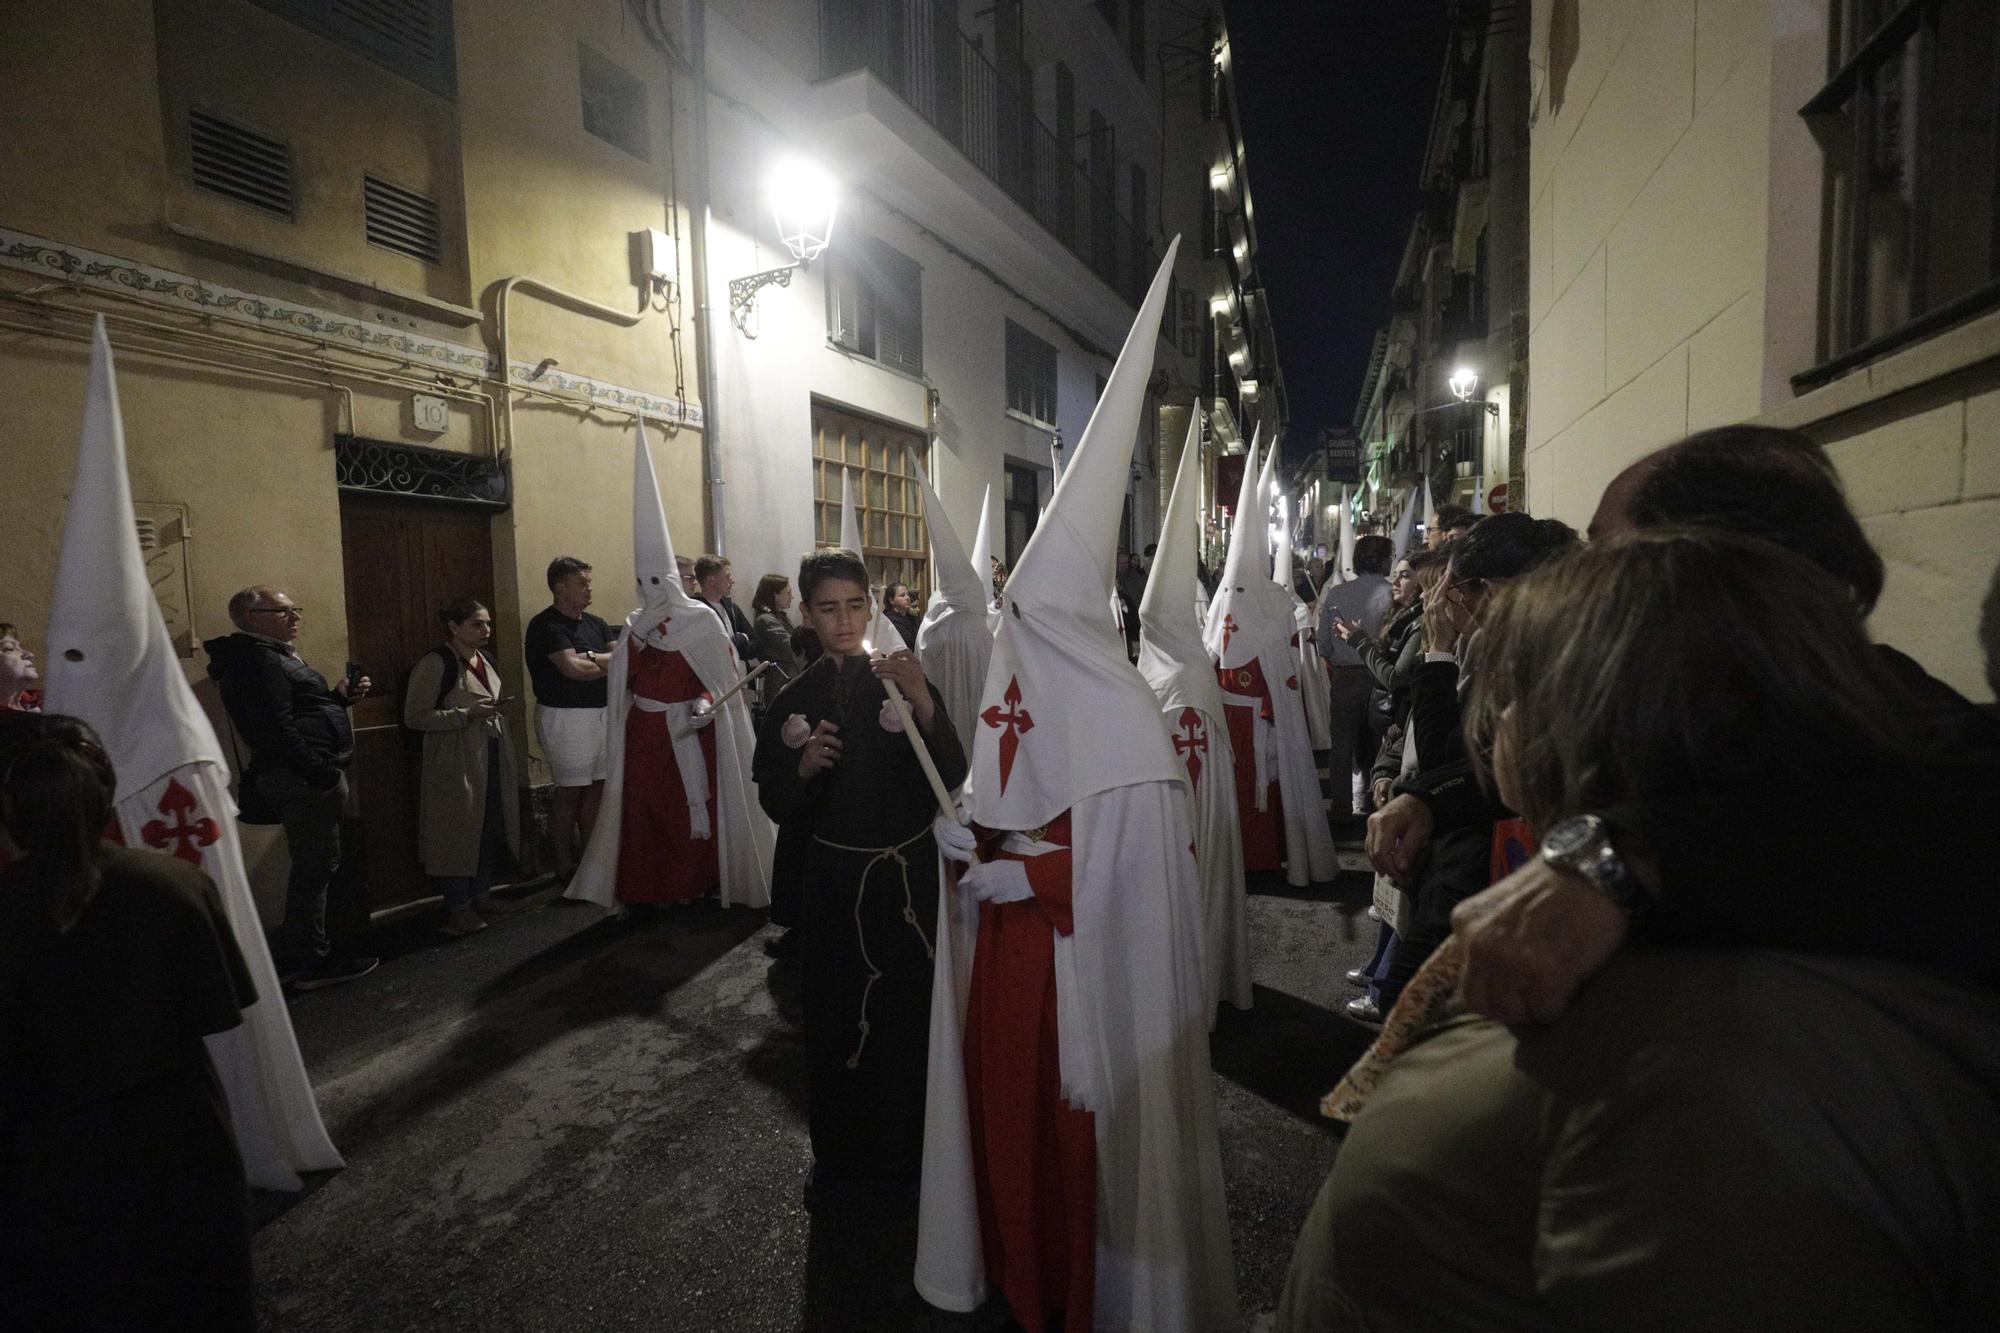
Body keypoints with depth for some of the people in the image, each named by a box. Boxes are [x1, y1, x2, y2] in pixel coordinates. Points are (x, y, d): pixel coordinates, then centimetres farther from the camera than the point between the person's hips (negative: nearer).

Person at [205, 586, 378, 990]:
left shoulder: (271, 655, 20)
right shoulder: (256, 659, -14)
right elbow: (277, 730, -24)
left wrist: (339, 696, 10)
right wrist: (325, 774, -24)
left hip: (306, 776, 11)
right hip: (304, 778, -11)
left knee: (311, 865, 17)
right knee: (316, 865, -3)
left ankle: (290, 954, 28)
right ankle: (312, 962, 6)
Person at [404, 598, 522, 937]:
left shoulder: (486, 660, 12)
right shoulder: (435, 664, -12)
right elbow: (414, 717, -16)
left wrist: (498, 705, 10)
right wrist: (467, 713, -21)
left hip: (492, 758, 8)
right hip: (455, 763, -8)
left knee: (492, 830, 11)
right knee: (459, 832, -1)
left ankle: (480, 895, 26)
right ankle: (457, 907, 11)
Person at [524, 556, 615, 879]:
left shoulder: (594, 623, 13)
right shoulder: (546, 625, -10)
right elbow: (574, 668, -21)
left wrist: (591, 657, -15)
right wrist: (611, 664, -6)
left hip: (600, 714, 7)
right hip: (565, 717, -7)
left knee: (595, 788, 11)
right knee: (569, 791, 0)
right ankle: (565, 866, 11)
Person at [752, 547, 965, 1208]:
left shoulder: (903, 679, -3)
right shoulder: (794, 700, 3)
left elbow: (953, 777, -13)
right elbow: (777, 807, 5)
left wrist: (923, 702, -28)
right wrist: (805, 767, -15)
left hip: (908, 873, -1)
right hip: (835, 879, 2)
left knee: (909, 1010, 2)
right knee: (837, 1017, 8)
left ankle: (906, 1150, 26)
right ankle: (838, 1157, 30)